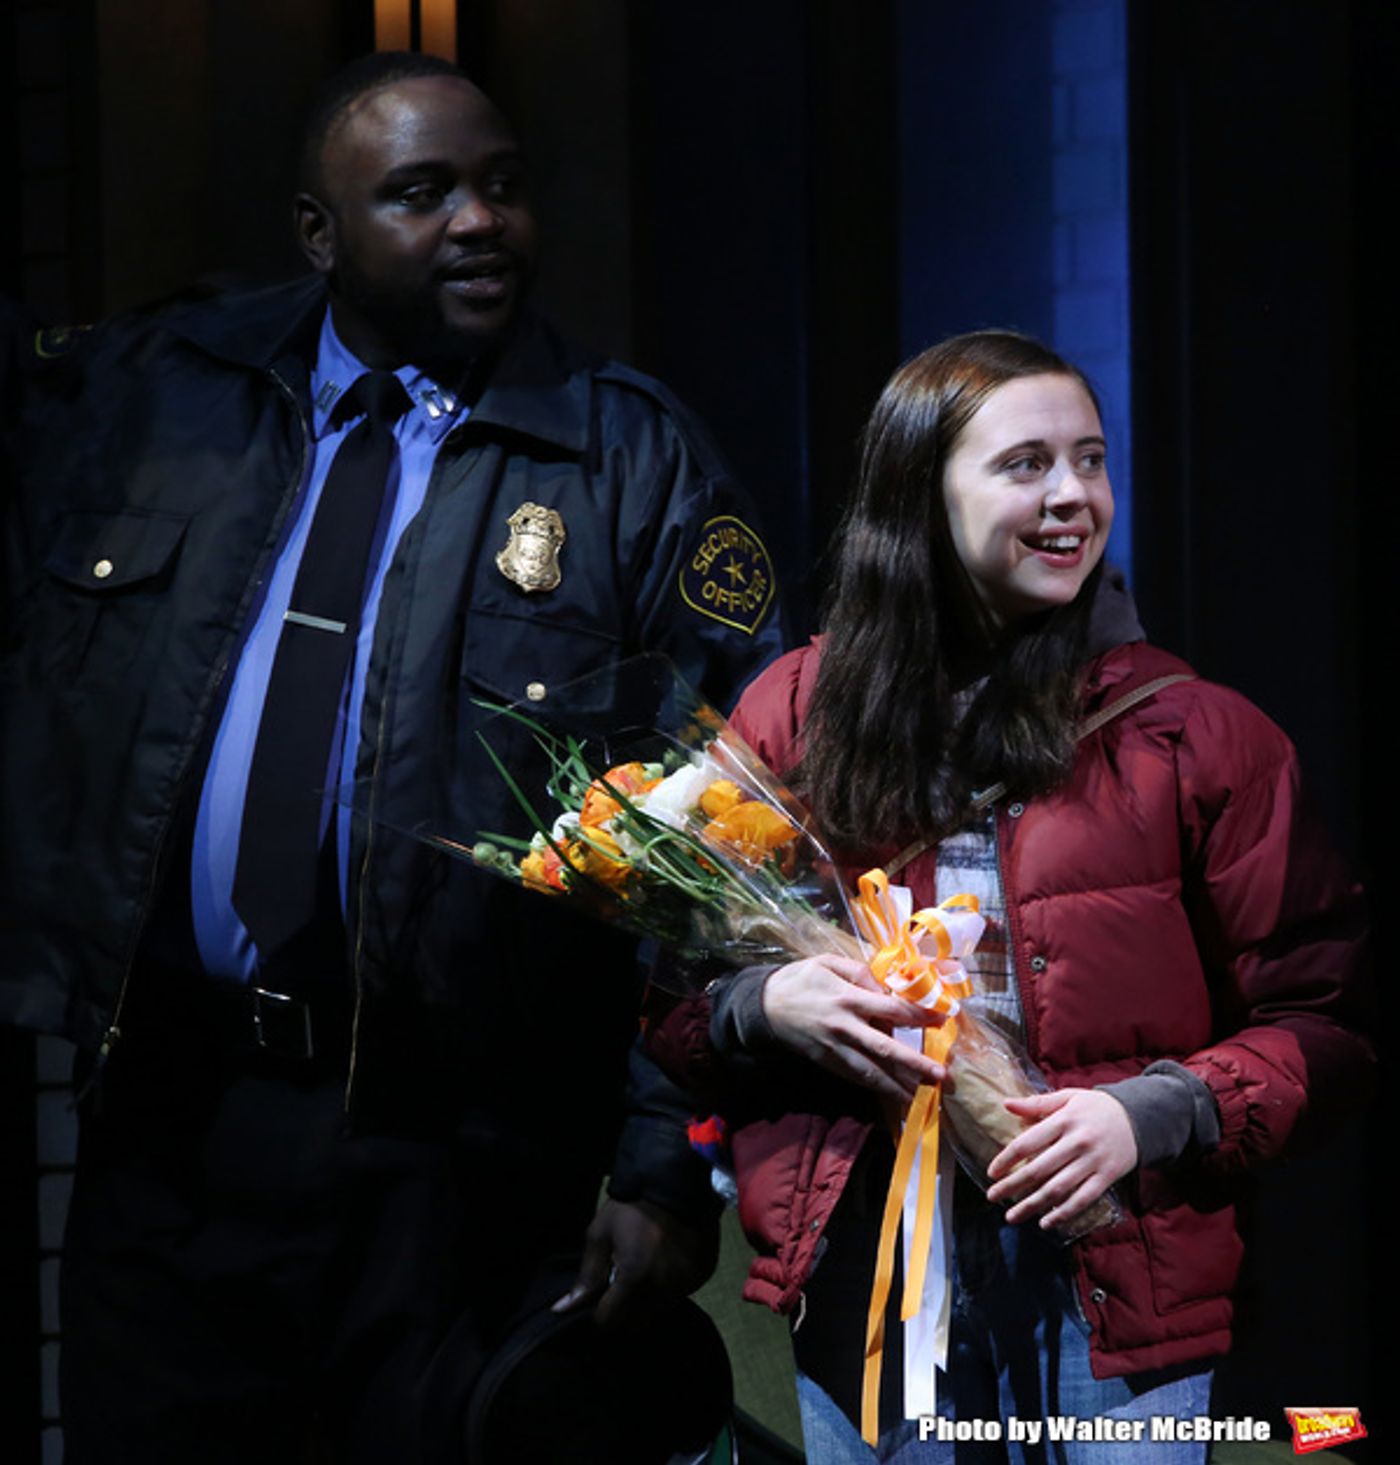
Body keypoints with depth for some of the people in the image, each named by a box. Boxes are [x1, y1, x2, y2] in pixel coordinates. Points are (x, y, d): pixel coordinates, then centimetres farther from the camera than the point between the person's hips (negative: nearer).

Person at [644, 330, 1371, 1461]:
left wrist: (1152, 1113, -14)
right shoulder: (799, 713, 5)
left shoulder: (1193, 732, 0)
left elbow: (1324, 1023, 1)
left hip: (1113, 1283, -1)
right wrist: (763, 1005, -11)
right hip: (864, 1273, 1)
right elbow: (666, 1000, 10)